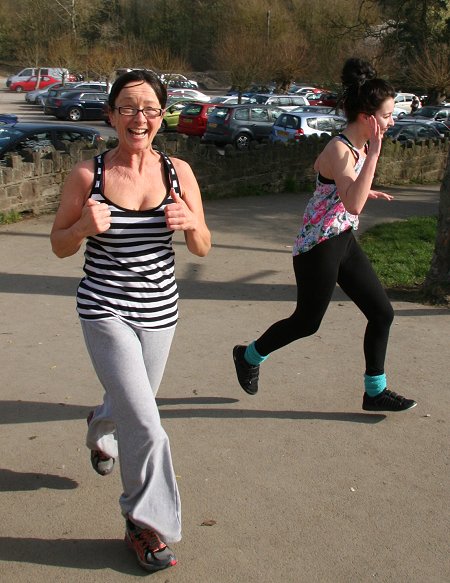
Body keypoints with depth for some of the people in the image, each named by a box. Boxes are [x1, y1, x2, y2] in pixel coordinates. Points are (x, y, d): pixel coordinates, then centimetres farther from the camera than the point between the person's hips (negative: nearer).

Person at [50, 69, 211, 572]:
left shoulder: (177, 172, -4)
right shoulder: (87, 175, -11)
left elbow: (203, 249, 2)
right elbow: (59, 246, -1)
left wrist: (190, 223, -20)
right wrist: (84, 226, -22)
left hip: (159, 310, 4)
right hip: (104, 309, -3)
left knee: (132, 406, 23)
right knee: (144, 424, -10)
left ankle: (100, 429, 62)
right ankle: (146, 524, 15)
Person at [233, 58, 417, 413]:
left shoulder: (360, 146, 6)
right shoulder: (340, 150, -22)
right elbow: (353, 205, -37)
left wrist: (368, 194, 12)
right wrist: (373, 154, -34)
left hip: (344, 241, 9)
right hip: (318, 247, -9)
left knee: (382, 312, 8)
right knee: (307, 322, 6)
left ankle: (375, 391, 21)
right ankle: (250, 356, 32)